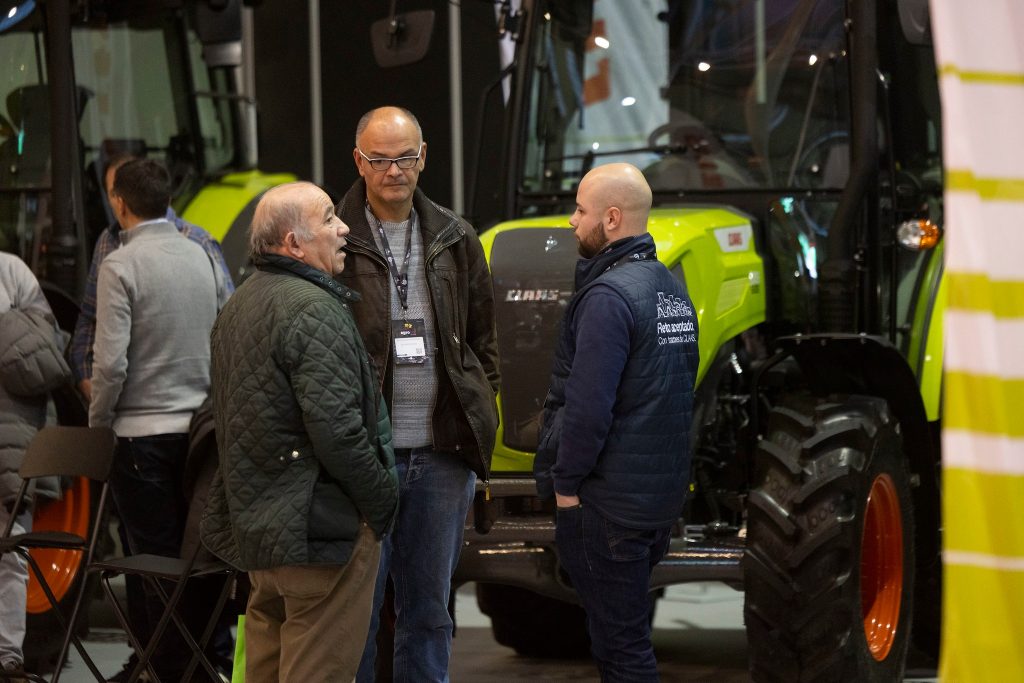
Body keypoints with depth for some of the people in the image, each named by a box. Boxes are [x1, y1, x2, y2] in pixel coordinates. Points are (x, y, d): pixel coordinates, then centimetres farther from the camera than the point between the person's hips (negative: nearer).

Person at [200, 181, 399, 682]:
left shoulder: (240, 305, 15)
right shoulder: (315, 312, -18)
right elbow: (337, 430, -25)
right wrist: (382, 500, -12)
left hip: (255, 523, 10)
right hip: (317, 527, -10)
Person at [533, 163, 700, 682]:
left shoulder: (609, 295, -18)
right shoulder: (671, 288, 10)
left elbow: (587, 406, -22)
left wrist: (566, 484, -12)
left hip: (607, 502, -9)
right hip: (662, 495, 9)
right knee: (629, 632, 17)